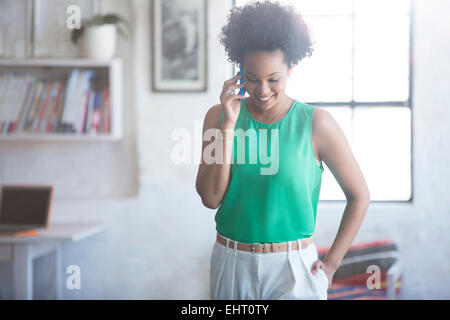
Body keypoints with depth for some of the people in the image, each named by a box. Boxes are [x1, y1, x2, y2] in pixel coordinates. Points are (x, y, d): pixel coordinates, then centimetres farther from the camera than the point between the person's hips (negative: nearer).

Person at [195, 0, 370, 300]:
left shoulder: (315, 123, -7)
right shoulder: (219, 116, 1)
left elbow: (359, 196, 1)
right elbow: (210, 197, -7)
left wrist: (331, 264, -2)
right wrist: (229, 124, -12)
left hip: (294, 268, -3)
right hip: (231, 266, 3)